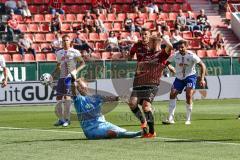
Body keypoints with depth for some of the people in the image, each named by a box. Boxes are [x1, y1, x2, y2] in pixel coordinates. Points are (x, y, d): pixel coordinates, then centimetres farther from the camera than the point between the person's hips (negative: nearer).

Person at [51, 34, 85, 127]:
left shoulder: (74, 52, 1)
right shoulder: (59, 53, 17)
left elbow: (82, 63, -4)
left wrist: (76, 71, -20)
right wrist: (52, 76, 13)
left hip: (70, 77, -5)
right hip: (61, 77, 5)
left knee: (67, 97, -13)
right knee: (58, 98, 1)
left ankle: (67, 119, -8)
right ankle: (61, 119, 9)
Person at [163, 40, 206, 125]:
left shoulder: (191, 56, -18)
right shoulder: (175, 55, -10)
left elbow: (202, 65, -13)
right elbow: (166, 62, 5)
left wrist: (202, 79, -19)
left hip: (190, 76, -4)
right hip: (179, 77, 4)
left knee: (189, 96, -18)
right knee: (172, 94, -7)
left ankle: (188, 119, -6)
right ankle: (170, 119, -2)